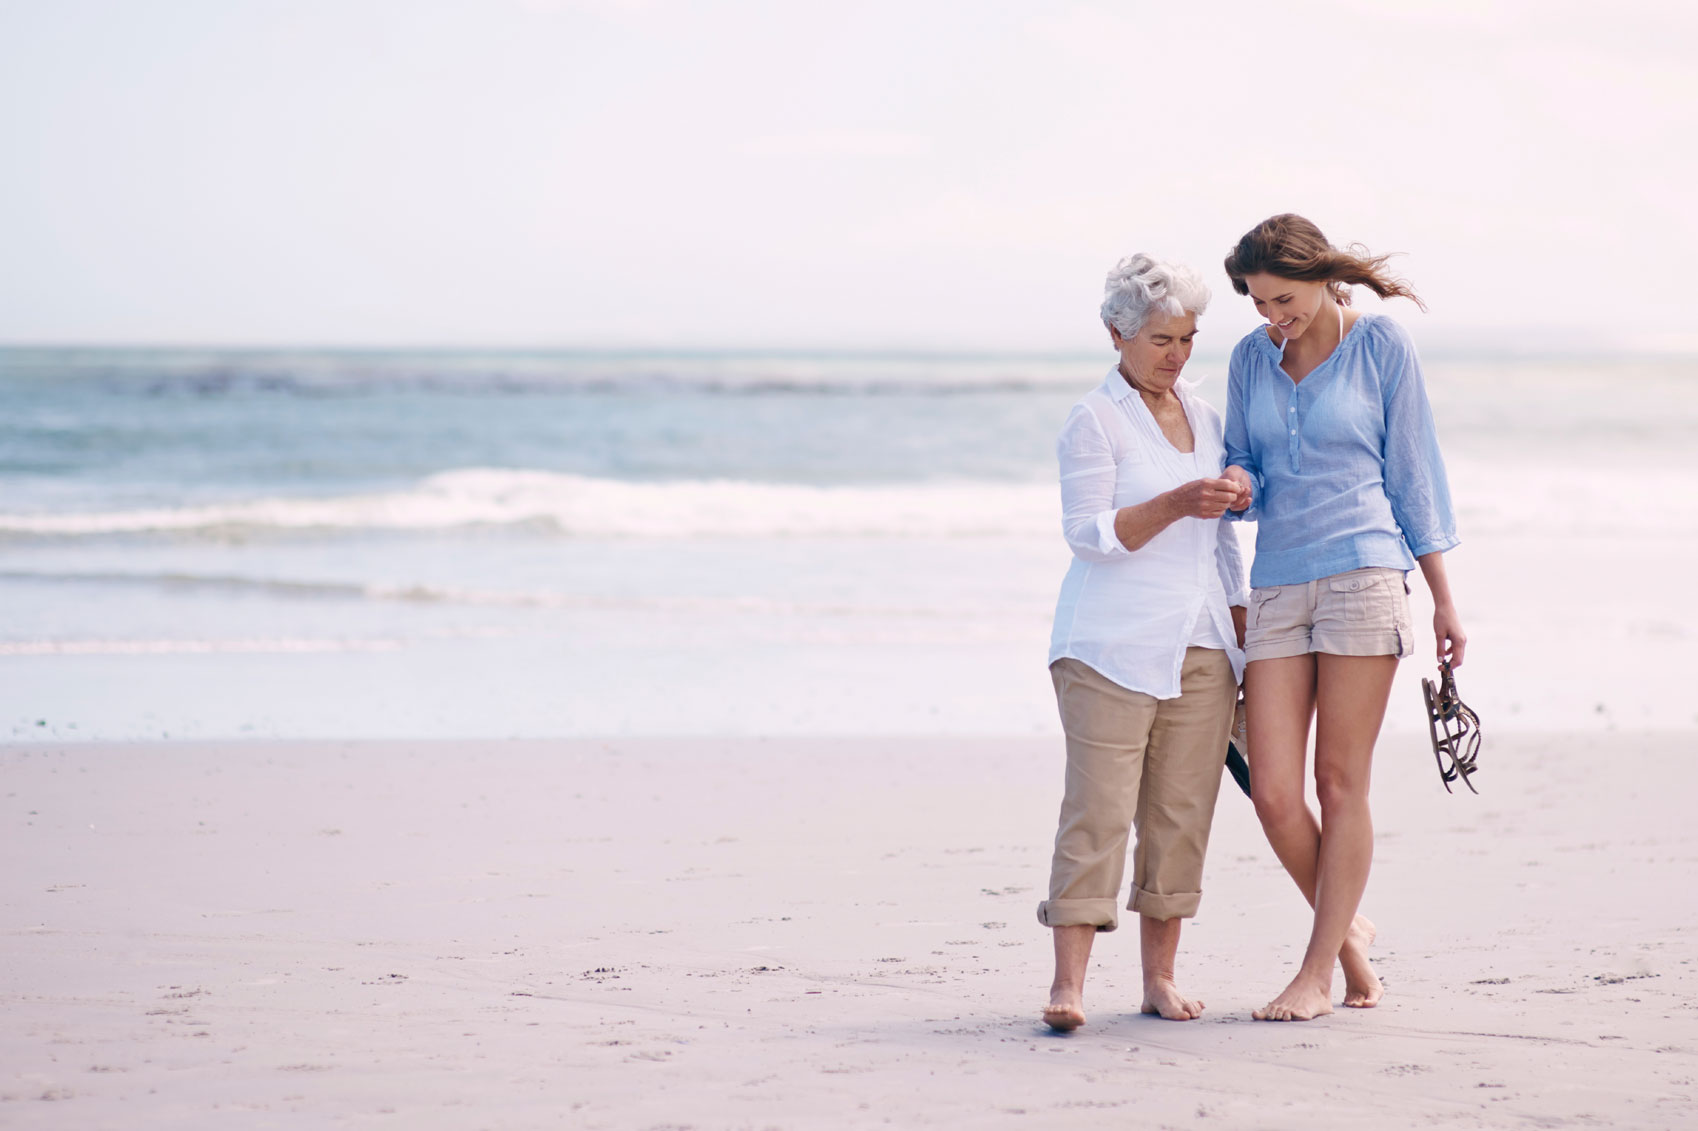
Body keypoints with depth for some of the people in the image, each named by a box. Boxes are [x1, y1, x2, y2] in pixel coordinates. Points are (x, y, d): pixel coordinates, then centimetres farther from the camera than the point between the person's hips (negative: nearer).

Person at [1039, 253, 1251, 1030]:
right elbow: (1089, 534, -11)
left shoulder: (1205, 419, 17)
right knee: (1098, 809, -11)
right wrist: (1176, 504, -23)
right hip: (1112, 645, -6)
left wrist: (1247, 640, 17)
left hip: (1199, 646, 6)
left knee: (1182, 812, 3)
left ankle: (1160, 978, 9)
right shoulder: (1093, 421, -3)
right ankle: (1068, 984, -14)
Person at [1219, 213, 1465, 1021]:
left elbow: (1412, 471, 4)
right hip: (1277, 583, 4)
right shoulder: (1251, 358, 11)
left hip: (1362, 570, -4)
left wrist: (1443, 596, 5)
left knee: (1341, 784, -3)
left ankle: (1318, 973, 3)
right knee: (1272, 793, -4)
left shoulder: (1381, 346, 0)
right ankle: (1348, 932, 19)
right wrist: (1238, 488, -8)